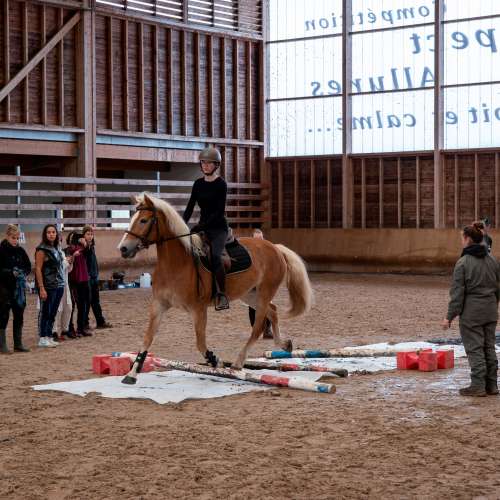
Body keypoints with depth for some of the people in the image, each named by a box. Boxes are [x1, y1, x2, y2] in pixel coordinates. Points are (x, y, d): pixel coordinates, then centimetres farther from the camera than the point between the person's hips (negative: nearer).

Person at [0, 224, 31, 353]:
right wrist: (11, 273, -20)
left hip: (19, 287, 5)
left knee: (19, 315, 8)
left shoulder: (20, 251, 8)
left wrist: (23, 273, -5)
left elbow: (28, 266, 14)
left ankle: (18, 344, 15)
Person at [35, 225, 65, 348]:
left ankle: (49, 337, 16)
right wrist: (41, 288, -17)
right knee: (45, 312, -3)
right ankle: (43, 338, 1)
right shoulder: (42, 249, -9)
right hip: (48, 286, -7)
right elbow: (38, 269, -13)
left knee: (53, 313, 10)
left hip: (59, 285, 7)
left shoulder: (56, 248, 14)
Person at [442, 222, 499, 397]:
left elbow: (457, 292, -13)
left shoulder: (463, 262, -13)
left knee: (474, 348, 0)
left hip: (471, 311, -6)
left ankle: (478, 385, 2)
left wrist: (450, 316, -8)